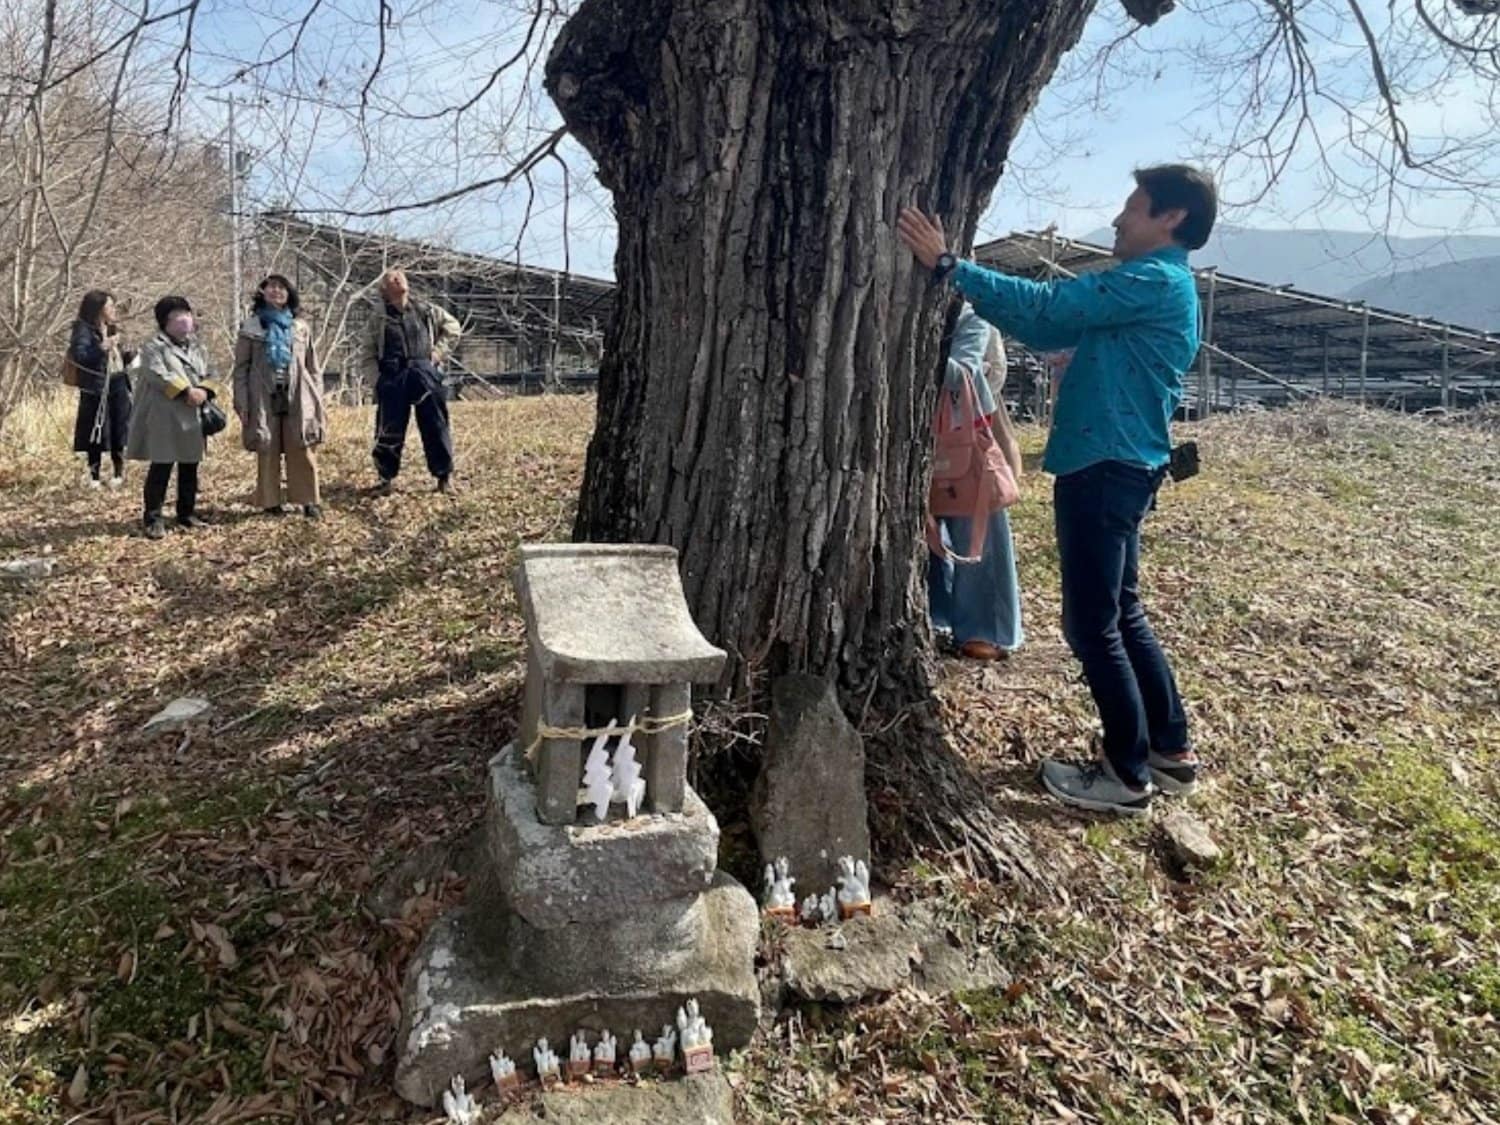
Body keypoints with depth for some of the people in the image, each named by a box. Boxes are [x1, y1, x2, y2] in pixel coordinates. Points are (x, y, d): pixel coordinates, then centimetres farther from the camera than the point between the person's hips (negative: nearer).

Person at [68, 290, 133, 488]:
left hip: (118, 387, 6)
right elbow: (78, 355, -20)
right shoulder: (83, 329, -7)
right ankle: (94, 476, 10)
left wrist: (130, 355, 5)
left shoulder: (111, 329, 14)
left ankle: (119, 474, 21)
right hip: (97, 389, -6)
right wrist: (102, 347, -27)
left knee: (119, 433, 9)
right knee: (97, 434, 0)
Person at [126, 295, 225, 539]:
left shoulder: (196, 347, 16)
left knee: (190, 468, 12)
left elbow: (211, 376, 10)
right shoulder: (154, 347, -4)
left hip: (192, 419, 6)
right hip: (163, 418, -6)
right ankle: (154, 518, 0)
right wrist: (186, 391, -26)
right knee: (161, 468, -5)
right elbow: (158, 375, -19)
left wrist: (204, 391, -11)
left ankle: (187, 513, 24)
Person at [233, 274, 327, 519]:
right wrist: (241, 404, -4)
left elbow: (313, 368, 12)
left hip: (297, 398, 1)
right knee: (267, 452, 3)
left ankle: (309, 500, 7)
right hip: (264, 398, -1)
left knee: (302, 451, -1)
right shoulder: (251, 326, 5)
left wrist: (318, 401, 6)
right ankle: (271, 502, 11)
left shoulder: (300, 327, 11)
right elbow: (241, 368, 3)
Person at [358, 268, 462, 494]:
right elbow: (366, 357, 9)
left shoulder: (426, 311, 9)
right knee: (389, 431, 0)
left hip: (424, 374, 1)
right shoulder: (379, 320, 6)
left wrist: (437, 352, 8)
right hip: (392, 378, -1)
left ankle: (444, 475, 13)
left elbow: (453, 328, 19)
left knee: (436, 426, 2)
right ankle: (386, 478, 11)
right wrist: (377, 380, -4)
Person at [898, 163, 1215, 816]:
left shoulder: (1154, 282, -12)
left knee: (1092, 626, -3)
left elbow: (1045, 307, -19)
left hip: (1106, 471, -10)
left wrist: (949, 267, -16)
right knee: (1121, 615, 17)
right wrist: (967, 283, 12)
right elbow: (1050, 331, 18)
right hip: (1115, 469, 10)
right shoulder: (1153, 286, 20)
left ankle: (1128, 776, 8)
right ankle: (1171, 751, 27)